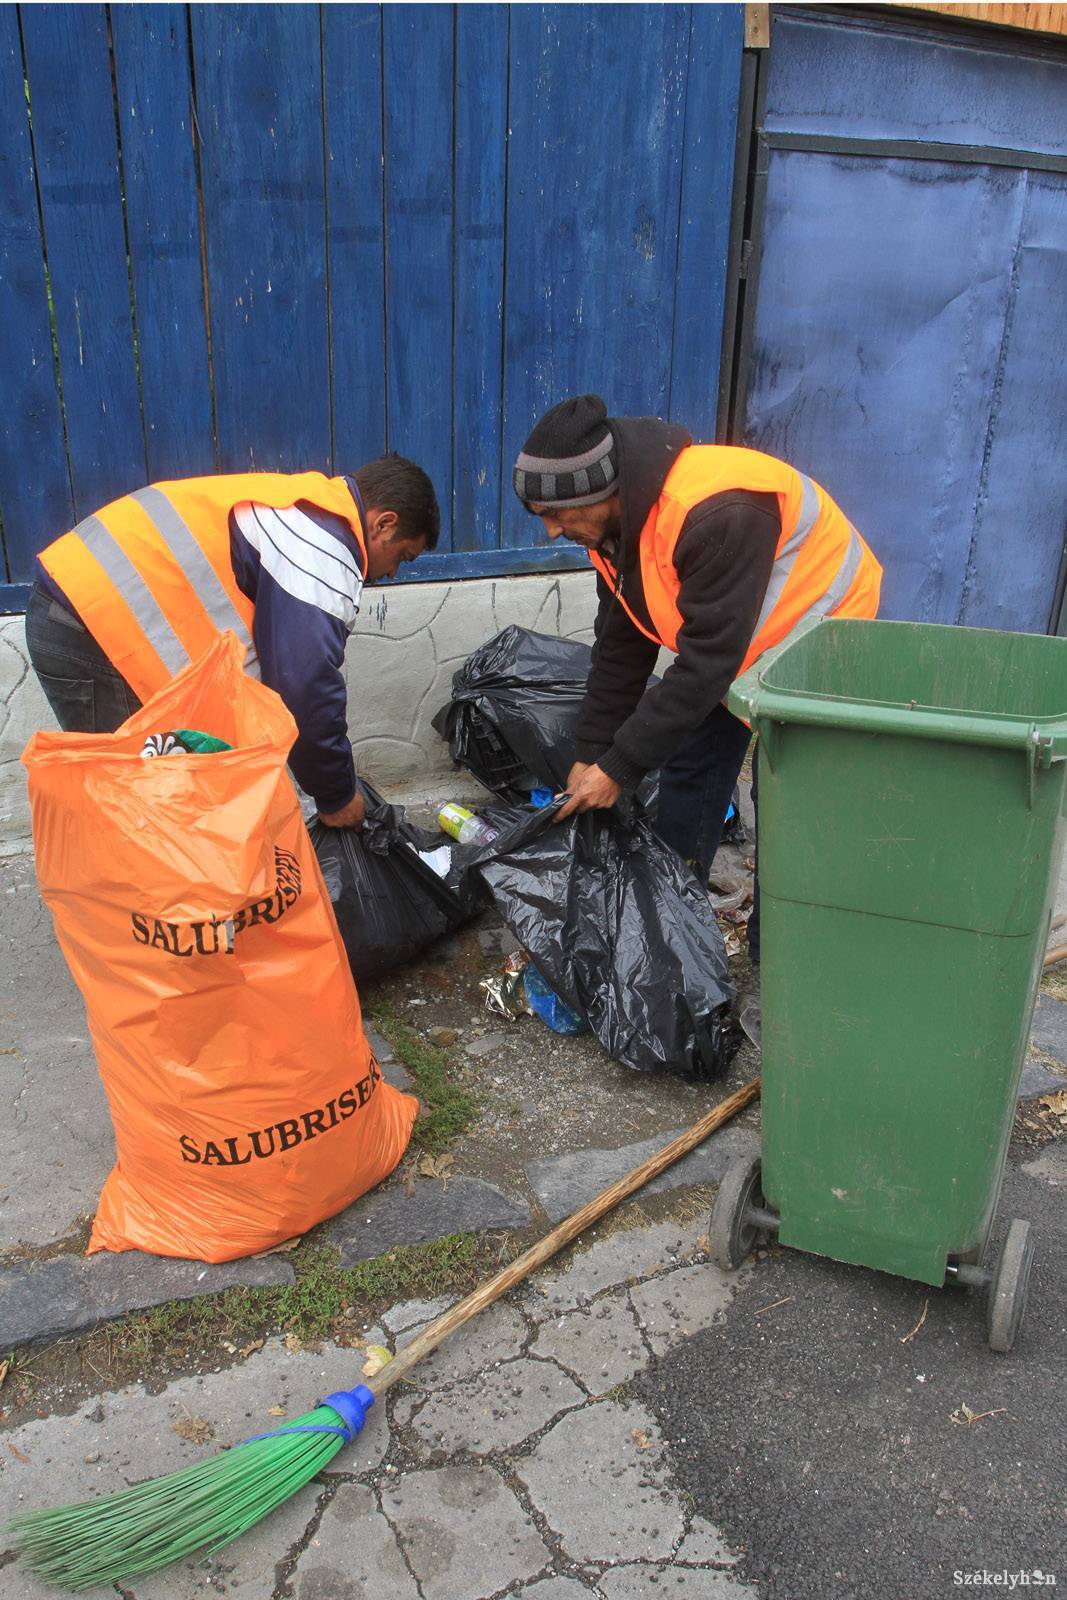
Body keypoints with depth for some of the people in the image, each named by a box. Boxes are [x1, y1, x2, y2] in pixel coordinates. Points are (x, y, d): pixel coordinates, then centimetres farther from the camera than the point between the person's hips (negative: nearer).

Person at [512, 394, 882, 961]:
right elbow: (621, 646, 0)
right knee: (689, 765, 11)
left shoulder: (718, 513, -38)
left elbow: (705, 663, -35)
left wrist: (619, 767, -29)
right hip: (733, 642, 9)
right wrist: (591, 755, 0)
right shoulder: (617, 518, -10)